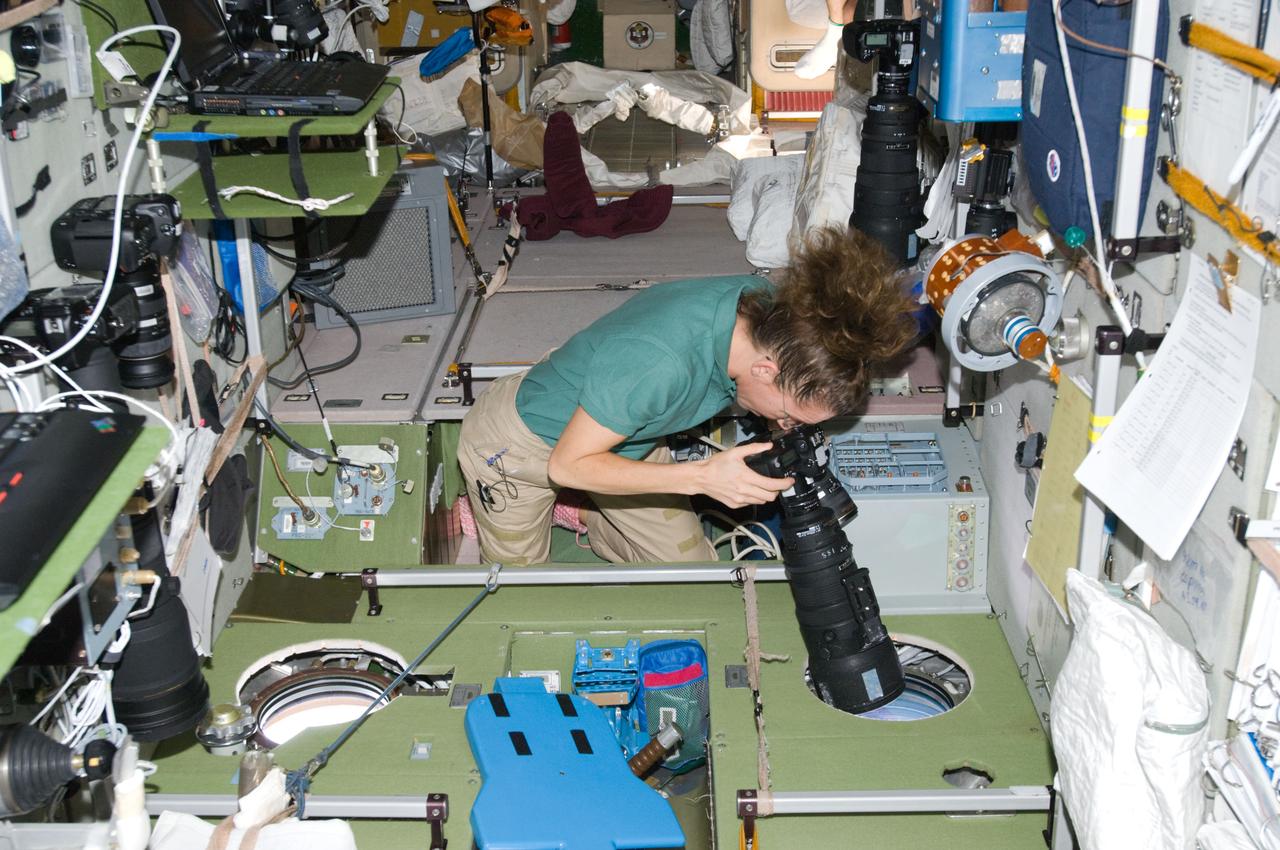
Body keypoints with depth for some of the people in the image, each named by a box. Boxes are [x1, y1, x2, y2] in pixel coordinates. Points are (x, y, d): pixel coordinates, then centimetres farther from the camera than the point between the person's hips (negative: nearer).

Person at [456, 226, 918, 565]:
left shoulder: (765, 304, -24)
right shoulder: (658, 361, -46)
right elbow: (568, 464, -32)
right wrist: (703, 476, -39)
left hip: (621, 440, 6)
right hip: (518, 444, -6)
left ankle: (583, 514, 25)